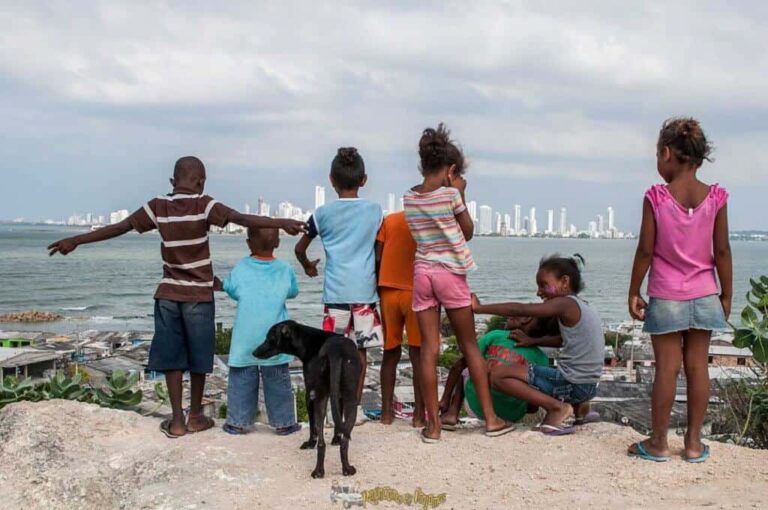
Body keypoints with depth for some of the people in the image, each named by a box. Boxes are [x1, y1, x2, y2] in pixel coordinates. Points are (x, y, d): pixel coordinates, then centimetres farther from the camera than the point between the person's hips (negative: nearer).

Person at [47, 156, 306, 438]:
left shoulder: (158, 206, -1)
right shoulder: (203, 205, -10)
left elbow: (118, 228, 2)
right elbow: (242, 218, -24)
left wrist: (74, 241, 10)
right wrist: (281, 223, -32)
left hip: (168, 293, 3)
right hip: (199, 295, -2)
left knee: (171, 356, 6)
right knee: (198, 356, 9)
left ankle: (177, 420, 6)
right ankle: (195, 416, 18)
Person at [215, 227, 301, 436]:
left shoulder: (240, 268, -3)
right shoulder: (285, 270, -2)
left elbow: (232, 291, 7)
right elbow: (293, 293, 11)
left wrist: (219, 286, 25)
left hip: (245, 338, 0)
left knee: (241, 379, 9)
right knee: (278, 381, 7)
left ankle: (238, 421, 12)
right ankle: (283, 422, 13)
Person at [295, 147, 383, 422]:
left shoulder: (323, 213, 3)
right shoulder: (375, 211, 4)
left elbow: (300, 248, 11)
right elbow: (380, 253, 7)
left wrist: (308, 266, 32)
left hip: (336, 290, -1)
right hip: (365, 289, 1)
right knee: (360, 350, 6)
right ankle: (355, 407, 12)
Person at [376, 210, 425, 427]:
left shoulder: (389, 220, 9)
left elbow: (377, 258, 4)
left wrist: (378, 288, 14)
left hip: (388, 291, 3)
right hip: (416, 292, -3)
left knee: (390, 352, 11)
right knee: (418, 354, 1)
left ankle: (386, 412, 11)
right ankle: (419, 414, 1)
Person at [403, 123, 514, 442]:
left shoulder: (409, 198, 3)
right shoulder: (450, 194, -10)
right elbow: (468, 232, 2)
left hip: (421, 273, 3)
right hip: (451, 273, -3)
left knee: (429, 349, 4)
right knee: (470, 346, 8)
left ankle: (433, 425, 4)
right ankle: (490, 418, 14)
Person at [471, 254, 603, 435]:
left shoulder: (566, 304, -13)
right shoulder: (583, 306, 12)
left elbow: (520, 309, -19)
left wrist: (479, 308, -14)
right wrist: (533, 341, 14)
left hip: (572, 384, -9)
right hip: (588, 385, 9)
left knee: (498, 375, -9)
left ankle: (556, 406, -11)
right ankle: (577, 404, 16)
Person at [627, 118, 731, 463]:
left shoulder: (656, 198, -11)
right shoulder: (715, 198, -4)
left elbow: (645, 251, -9)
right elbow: (722, 250, -1)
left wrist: (634, 293, 1)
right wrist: (727, 294, 9)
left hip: (666, 297, -2)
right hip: (704, 295, 3)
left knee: (667, 368, 3)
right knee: (697, 366, 9)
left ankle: (658, 442, 12)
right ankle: (694, 442, 17)